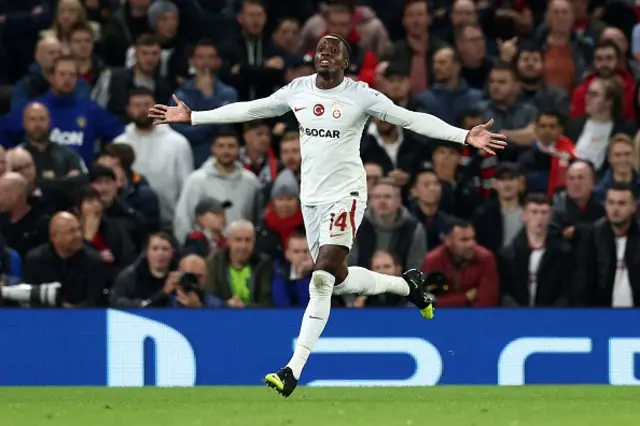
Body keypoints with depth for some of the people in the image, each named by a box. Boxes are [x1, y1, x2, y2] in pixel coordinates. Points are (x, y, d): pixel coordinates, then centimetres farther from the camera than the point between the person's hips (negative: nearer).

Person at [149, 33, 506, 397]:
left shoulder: (360, 95, -10)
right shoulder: (298, 91, 4)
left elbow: (412, 119, -12)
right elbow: (248, 110, 14)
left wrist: (466, 136, -23)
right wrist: (191, 117, 15)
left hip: (346, 195, -6)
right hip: (311, 198, 6)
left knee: (323, 278, -17)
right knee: (338, 279, 12)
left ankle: (294, 371, -18)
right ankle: (407, 285, 39)